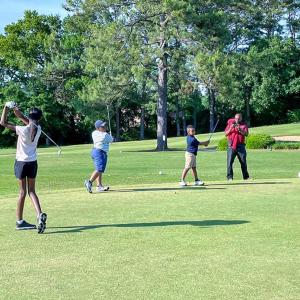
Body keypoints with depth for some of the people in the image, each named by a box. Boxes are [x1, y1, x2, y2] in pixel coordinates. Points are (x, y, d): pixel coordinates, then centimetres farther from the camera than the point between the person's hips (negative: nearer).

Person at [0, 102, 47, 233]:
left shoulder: (23, 130, -16)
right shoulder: (38, 129, -2)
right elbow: (22, 118, 13)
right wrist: (15, 108, 4)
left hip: (21, 162, -3)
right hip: (33, 163, 3)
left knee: (23, 192, 3)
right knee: (32, 191, 10)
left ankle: (19, 221, 11)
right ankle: (39, 214, -11)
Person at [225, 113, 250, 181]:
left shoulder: (244, 125, 12)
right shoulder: (230, 124, 13)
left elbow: (246, 134, -3)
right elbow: (226, 134, 6)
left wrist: (240, 130, -18)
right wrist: (230, 128, -11)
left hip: (241, 146, 1)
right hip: (231, 146, 0)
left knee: (243, 162, 3)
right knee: (230, 162, -9)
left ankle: (246, 176, 13)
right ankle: (230, 177, -7)